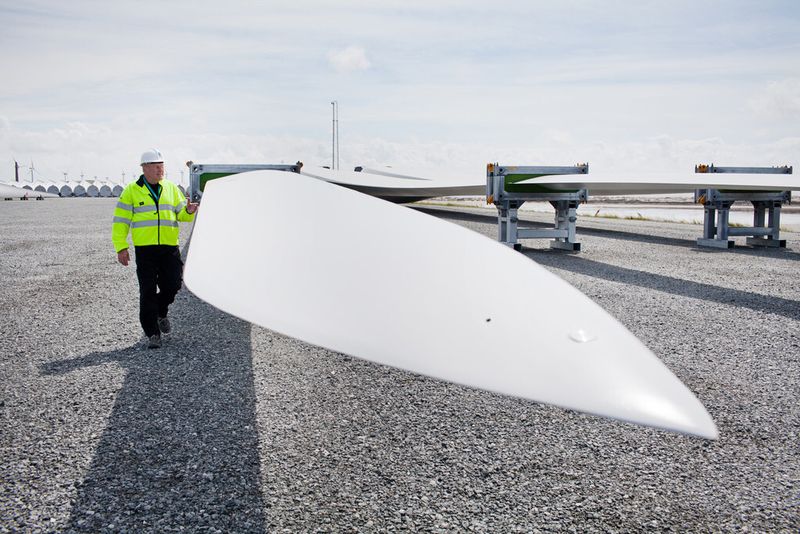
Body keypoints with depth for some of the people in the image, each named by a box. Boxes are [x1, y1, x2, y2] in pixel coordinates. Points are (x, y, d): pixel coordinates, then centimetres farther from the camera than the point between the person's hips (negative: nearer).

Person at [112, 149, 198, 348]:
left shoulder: (171, 188, 12)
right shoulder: (132, 190, 2)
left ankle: (161, 314, 31)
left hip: (170, 248, 3)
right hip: (145, 249, -3)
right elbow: (120, 221, 0)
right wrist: (121, 247, -7)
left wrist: (188, 211, -11)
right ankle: (152, 333, 9)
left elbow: (181, 213, 13)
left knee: (173, 284, 0)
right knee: (148, 292, -1)